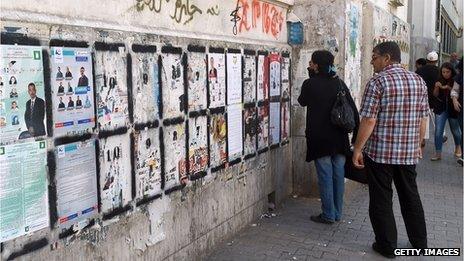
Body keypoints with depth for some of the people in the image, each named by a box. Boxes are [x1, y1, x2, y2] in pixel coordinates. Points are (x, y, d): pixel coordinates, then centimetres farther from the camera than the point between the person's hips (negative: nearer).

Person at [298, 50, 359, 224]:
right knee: (338, 174, 11)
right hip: (340, 138, 5)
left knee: (325, 176, 1)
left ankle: (328, 215, 8)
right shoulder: (339, 83, 4)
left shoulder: (310, 84, -9)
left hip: (320, 139, -5)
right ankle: (337, 213, 21)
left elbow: (302, 101, 12)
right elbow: (353, 110, 3)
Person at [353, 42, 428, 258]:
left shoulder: (377, 82, -12)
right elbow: (423, 119, 9)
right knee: (411, 196, 19)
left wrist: (357, 149, -9)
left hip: (380, 152, -5)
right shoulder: (418, 81, 5)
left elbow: (369, 120, -17)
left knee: (381, 200, 8)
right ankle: (420, 242, 31)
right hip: (409, 153, 6)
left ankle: (387, 246, 17)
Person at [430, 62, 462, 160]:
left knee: (455, 130, 15)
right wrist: (436, 87, -16)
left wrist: (449, 88, -28)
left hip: (453, 109, -2)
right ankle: (438, 153, -1)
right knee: (438, 131, -6)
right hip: (441, 109, 2)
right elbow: (435, 95, 2)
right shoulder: (440, 80, 1)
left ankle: (458, 147, 44)